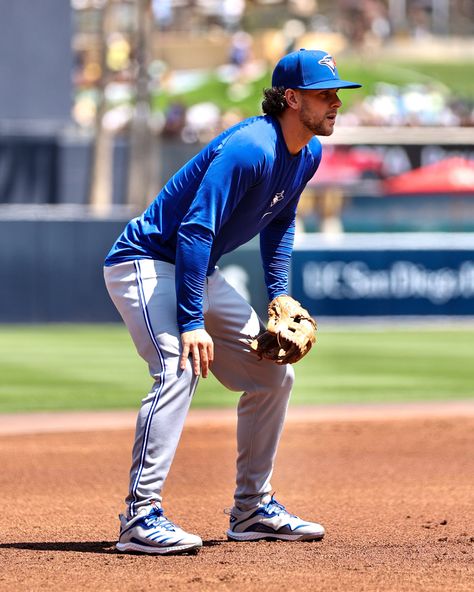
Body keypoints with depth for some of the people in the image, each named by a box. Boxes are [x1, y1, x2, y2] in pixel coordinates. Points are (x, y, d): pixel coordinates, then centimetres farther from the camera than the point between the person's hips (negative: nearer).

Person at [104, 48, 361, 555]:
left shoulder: (308, 153, 2)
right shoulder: (250, 148, -27)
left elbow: (280, 222, 20)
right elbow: (194, 231, -33)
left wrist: (278, 296, 10)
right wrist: (191, 323, -37)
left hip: (197, 272, 10)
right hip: (145, 261, -10)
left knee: (273, 374, 10)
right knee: (180, 368, -30)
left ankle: (252, 509, 20)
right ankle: (140, 517, -32)